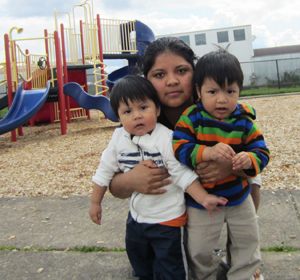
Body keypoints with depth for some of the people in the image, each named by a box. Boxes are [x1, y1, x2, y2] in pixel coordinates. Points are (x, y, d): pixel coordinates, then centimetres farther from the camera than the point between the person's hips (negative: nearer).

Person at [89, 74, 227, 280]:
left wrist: (204, 198, -28)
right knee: (137, 256, 28)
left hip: (166, 216, -6)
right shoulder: (119, 138, -7)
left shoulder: (166, 138, -24)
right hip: (136, 214, 6)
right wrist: (95, 202, 9)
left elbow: (183, 174, -21)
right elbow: (105, 171, 4)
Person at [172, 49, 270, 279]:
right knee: (198, 250, 12)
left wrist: (250, 160, -33)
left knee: (248, 242, 22)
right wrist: (207, 152, -40)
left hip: (238, 197, 3)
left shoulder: (244, 122, -10)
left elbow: (262, 152, -10)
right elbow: (178, 147, -24)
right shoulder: (192, 117, -16)